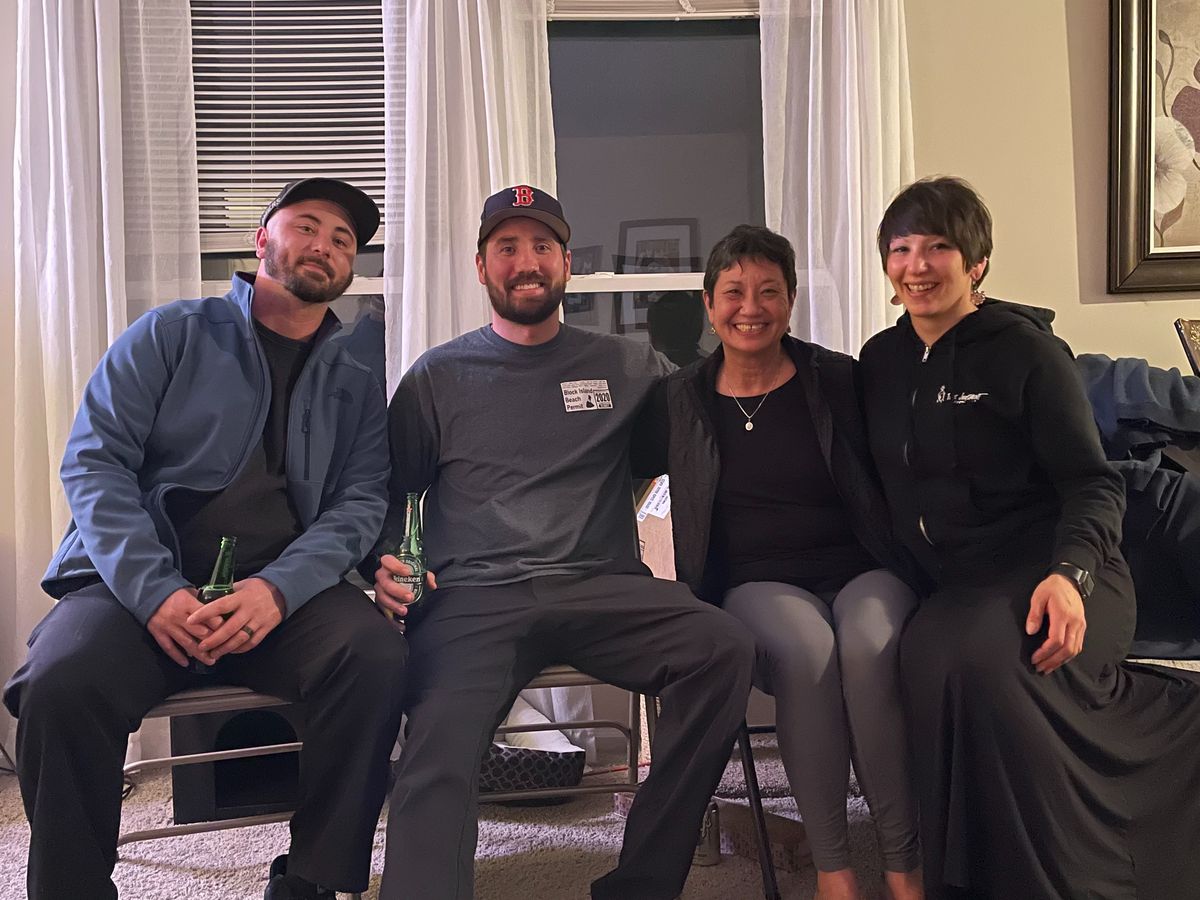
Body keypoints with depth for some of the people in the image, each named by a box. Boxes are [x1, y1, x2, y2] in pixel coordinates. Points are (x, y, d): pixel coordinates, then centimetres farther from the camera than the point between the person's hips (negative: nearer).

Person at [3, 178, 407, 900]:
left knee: (378, 652, -29)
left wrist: (279, 588, -18)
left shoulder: (357, 388, 17)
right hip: (138, 584, -1)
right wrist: (155, 590, -16)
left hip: (285, 592, 2)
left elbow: (361, 504, 4)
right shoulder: (173, 335, 10)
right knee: (63, 683, -31)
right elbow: (94, 460, 0)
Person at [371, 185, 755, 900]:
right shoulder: (437, 378, 17)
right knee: (440, 748, -33)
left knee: (725, 649, -28)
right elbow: (388, 493, 17)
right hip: (473, 598, -1)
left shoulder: (626, 366, 19)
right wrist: (386, 563, -2)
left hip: (601, 587, 2)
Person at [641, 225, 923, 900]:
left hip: (861, 569, 0)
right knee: (807, 646, -35)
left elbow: (886, 484, 7)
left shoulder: (839, 381, 5)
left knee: (869, 645, -35)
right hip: (758, 584, 0)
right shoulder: (680, 400, 8)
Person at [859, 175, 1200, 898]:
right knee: (934, 651, -32)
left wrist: (1070, 572, -25)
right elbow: (883, 486, 20)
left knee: (977, 656, -37)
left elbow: (1093, 485, -7)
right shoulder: (882, 362, 13)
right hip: (953, 586, 5)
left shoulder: (1026, 350, -2)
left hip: (1051, 574, -5)